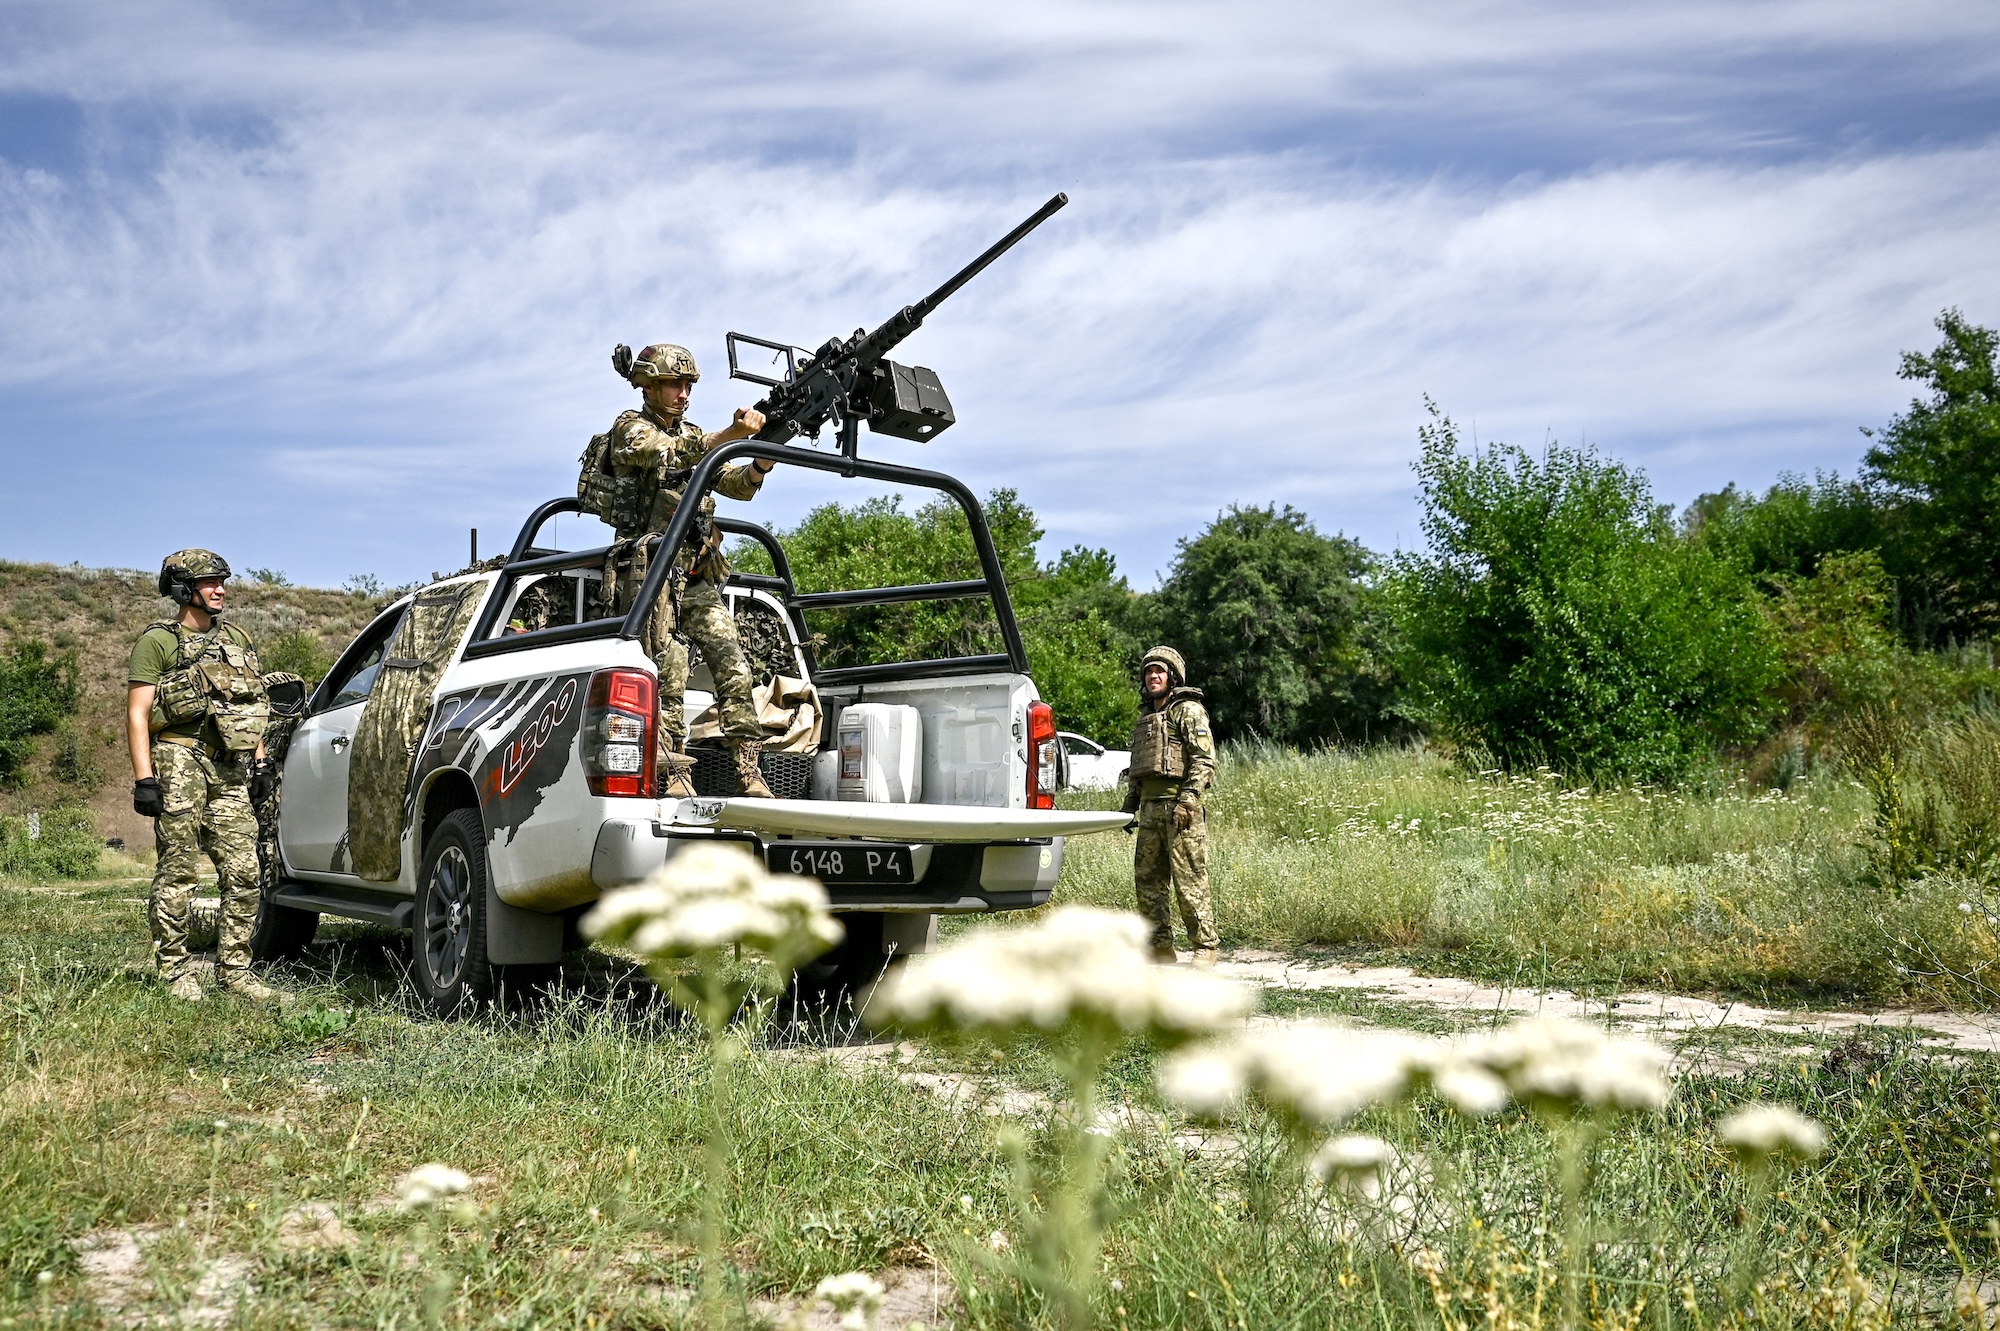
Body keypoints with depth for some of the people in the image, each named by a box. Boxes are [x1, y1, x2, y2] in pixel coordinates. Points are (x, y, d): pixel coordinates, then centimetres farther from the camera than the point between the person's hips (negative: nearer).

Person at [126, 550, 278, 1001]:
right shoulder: (158, 641, 0)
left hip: (230, 769, 6)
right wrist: (143, 777, -13)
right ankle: (174, 970, 5)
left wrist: (261, 762, 16)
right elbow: (136, 714, -5)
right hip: (179, 762, -5)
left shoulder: (237, 639, 18)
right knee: (177, 872, -3)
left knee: (243, 872, 1)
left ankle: (234, 968, 8)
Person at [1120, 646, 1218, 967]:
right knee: (1147, 879, 8)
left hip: (1179, 806, -8)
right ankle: (1160, 946, 16)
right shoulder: (1146, 716, 21)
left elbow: (1205, 759, -12)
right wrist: (1129, 803, 19)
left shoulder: (1188, 710, -3)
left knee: (1189, 881, -7)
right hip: (1150, 808, 8)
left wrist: (1187, 800, -20)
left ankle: (1205, 946, -1)